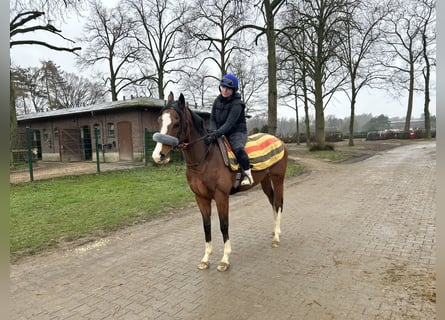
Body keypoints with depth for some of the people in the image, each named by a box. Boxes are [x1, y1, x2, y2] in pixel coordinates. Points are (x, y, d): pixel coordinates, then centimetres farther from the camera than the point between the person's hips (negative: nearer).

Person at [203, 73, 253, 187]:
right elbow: (212, 119, 5)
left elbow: (229, 124, -27)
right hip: (222, 133, 7)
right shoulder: (217, 100, 4)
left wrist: (215, 135, -37)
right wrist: (213, 131, -14)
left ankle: (247, 174, -21)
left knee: (238, 148, -37)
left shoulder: (237, 104, -18)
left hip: (238, 132, -7)